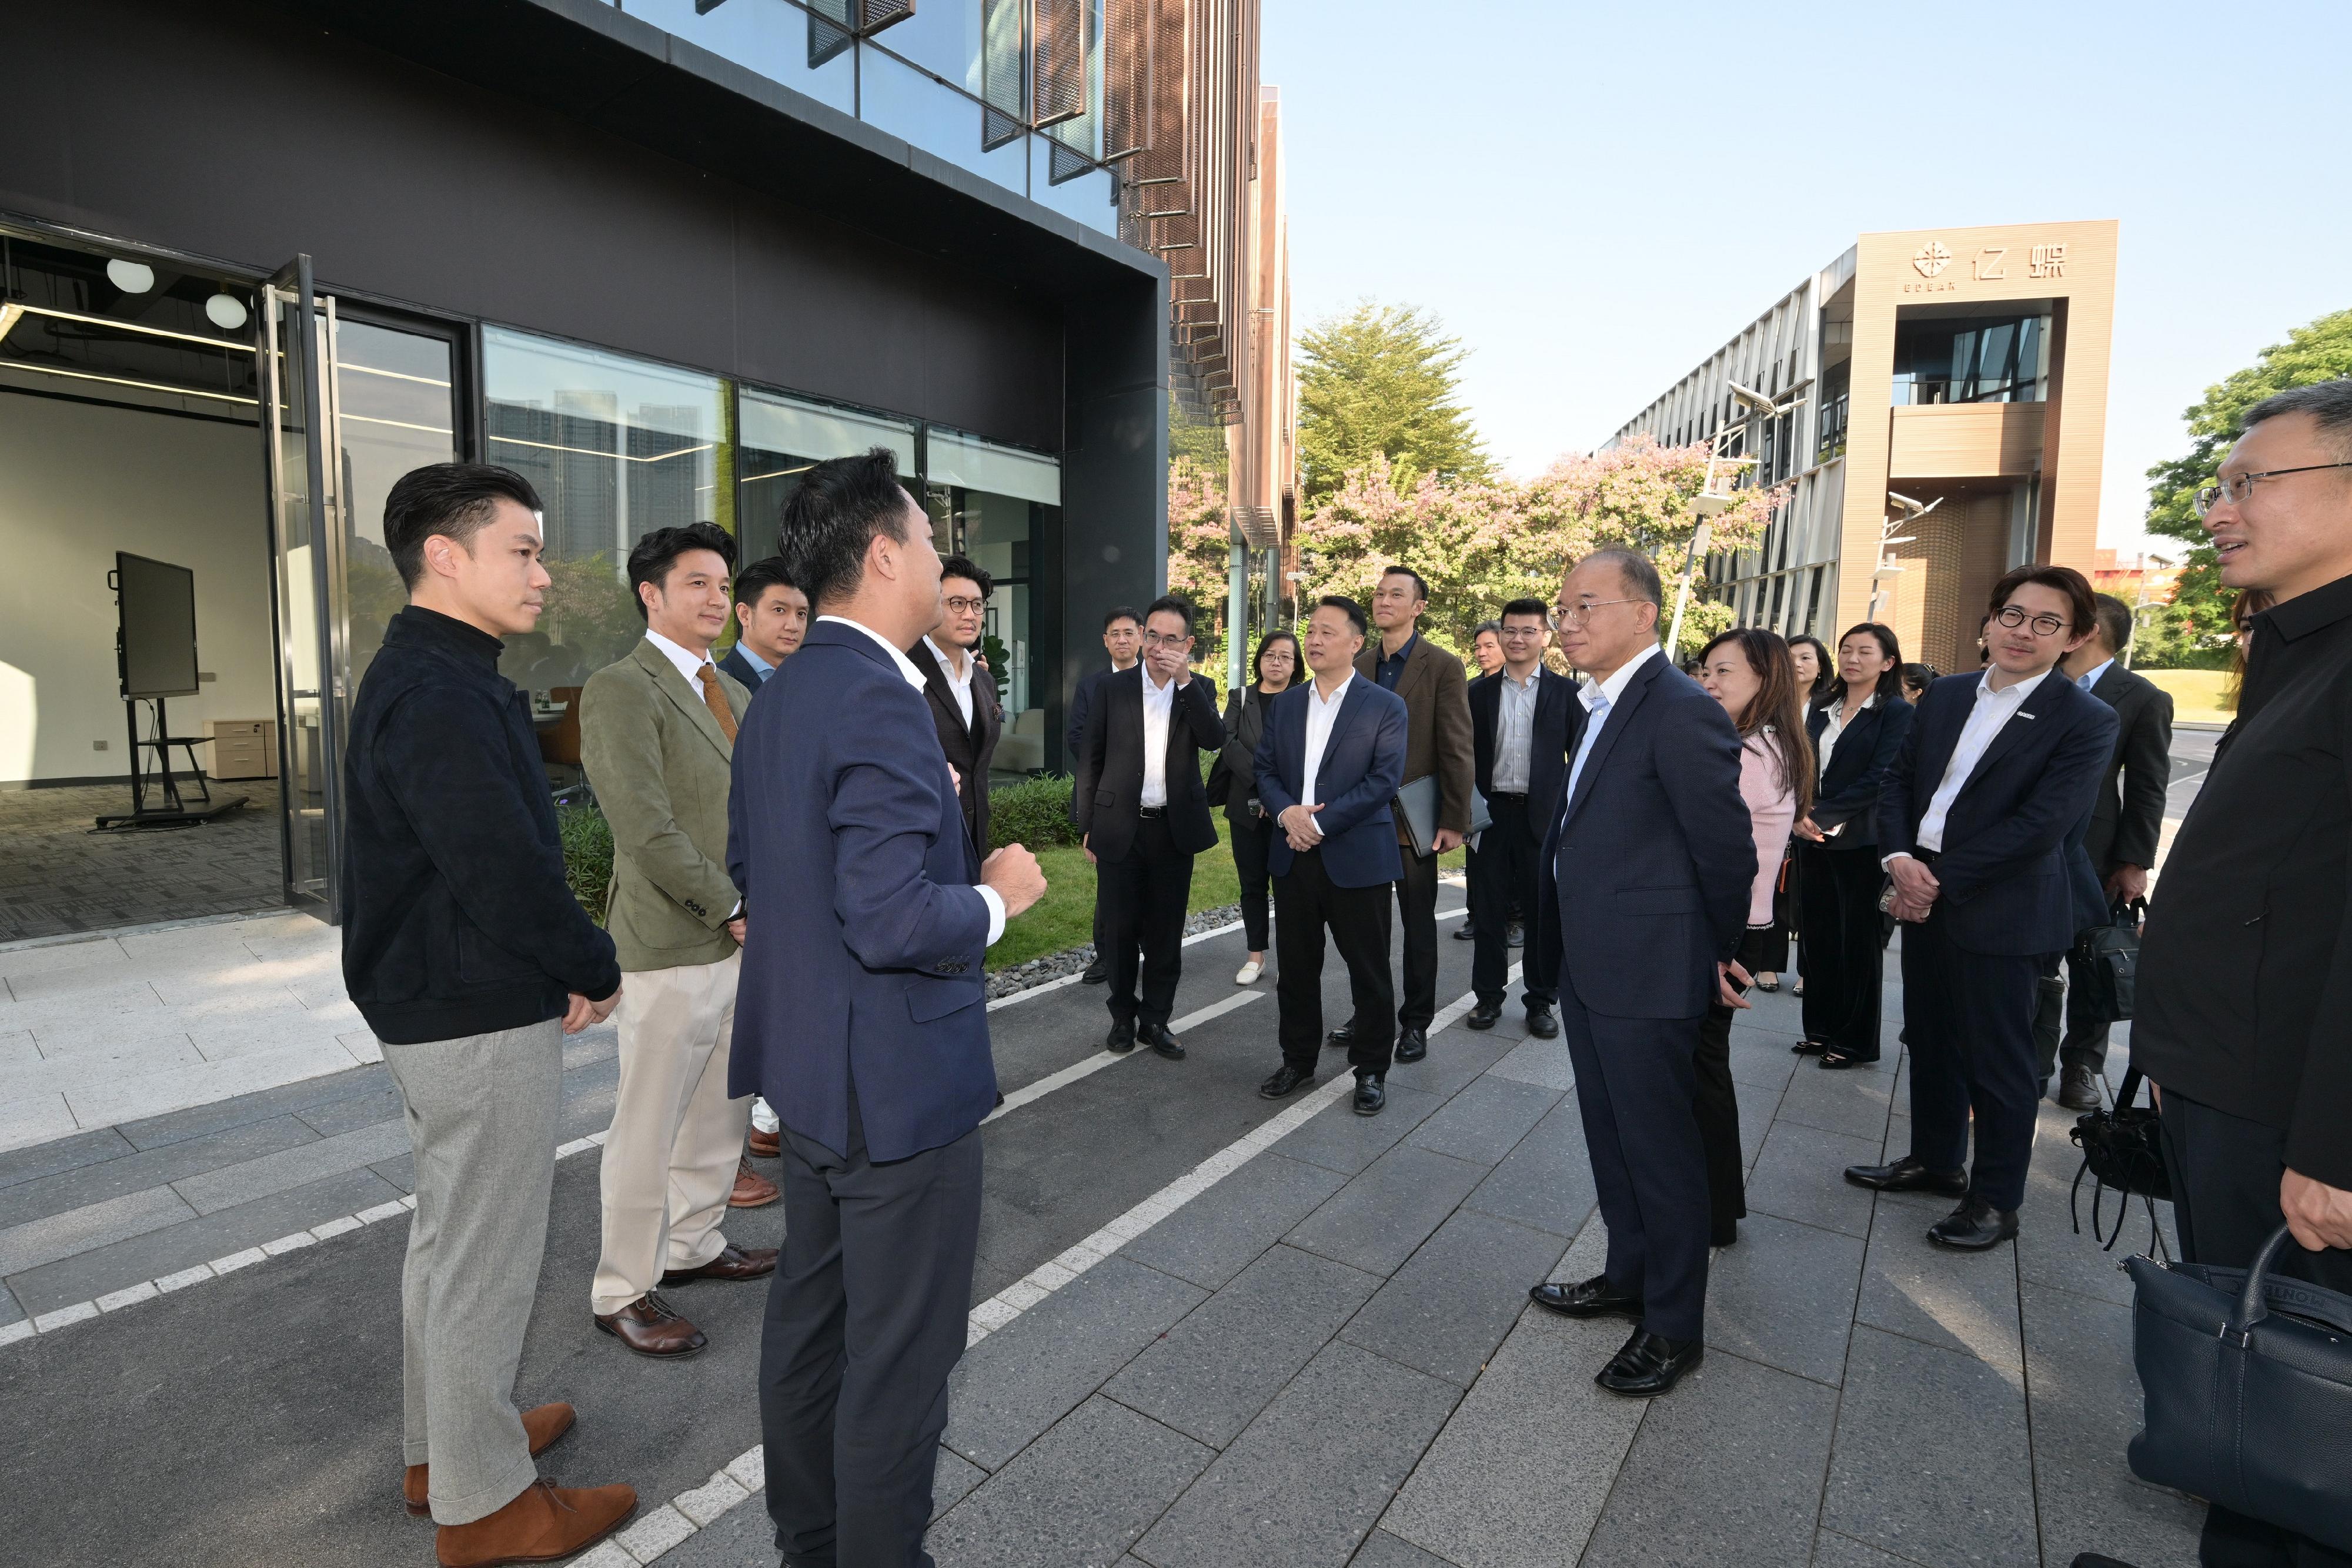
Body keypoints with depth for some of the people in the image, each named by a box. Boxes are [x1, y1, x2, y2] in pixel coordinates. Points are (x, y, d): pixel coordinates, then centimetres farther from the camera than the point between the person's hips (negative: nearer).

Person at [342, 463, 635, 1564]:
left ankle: (443, 1447, 41)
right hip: (482, 1024, -11)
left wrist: (563, 965, 1)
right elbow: (505, 869, -27)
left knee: (450, 1238, 23)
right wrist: (596, 968, -11)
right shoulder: (439, 696, -22)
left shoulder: (431, 677, 11)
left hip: (437, 1008, 11)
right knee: (485, 1262, 5)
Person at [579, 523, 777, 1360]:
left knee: (722, 1110, 19)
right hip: (674, 947, -8)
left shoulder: (733, 692, 14)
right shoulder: (620, 689, -12)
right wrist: (732, 911, -14)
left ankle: (694, 1244, 37)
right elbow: (647, 829, -19)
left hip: (747, 938, 8)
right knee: (649, 1127, 5)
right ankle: (623, 1291, 22)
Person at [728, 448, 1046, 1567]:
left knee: (810, 1316, 24)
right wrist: (997, 895, -12)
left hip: (808, 1065, 10)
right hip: (898, 1079, -10)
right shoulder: (881, 702, -24)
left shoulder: (777, 698, 7)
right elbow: (892, 923, -30)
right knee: (901, 1353, 9)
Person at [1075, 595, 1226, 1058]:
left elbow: (1215, 740, -14)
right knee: (1121, 929, 8)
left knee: (1166, 932, 9)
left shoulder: (1198, 690, 4)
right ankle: (1123, 1016, 25)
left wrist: (1185, 681, -20)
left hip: (1175, 829, 1)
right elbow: (1091, 760, 3)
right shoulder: (1112, 689, 0)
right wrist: (1087, 827, 1)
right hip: (1120, 828, -1)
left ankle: (1156, 1019, 23)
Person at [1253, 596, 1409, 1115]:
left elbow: (1385, 780, -12)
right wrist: (1287, 812, -12)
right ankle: (1298, 1060, 29)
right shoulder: (1284, 704, 11)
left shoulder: (1385, 706, -4)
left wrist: (1320, 822, -17)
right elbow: (1265, 771, 9)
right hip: (1293, 856, 5)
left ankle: (1371, 1069, 23)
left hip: (1357, 857, -4)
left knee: (1369, 971, 6)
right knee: (1296, 968, 13)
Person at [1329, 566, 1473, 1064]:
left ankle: (1416, 1022, 22)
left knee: (1418, 924, 9)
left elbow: (1456, 750, -9)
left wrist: (1454, 821, -12)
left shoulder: (1443, 666, -7)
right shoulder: (1360, 664, 7)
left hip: (1414, 818, -4)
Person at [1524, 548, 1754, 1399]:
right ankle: (1629, 1275, 40)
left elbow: (1726, 846, -15)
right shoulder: (1599, 707, 10)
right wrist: (1564, 943, 15)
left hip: (1646, 974, -9)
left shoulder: (1681, 710, -20)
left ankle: (1674, 1325, 25)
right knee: (1611, 1136, 21)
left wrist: (1723, 954, -3)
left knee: (1660, 1147, 7)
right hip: (1588, 967, 9)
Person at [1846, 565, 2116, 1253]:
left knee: (1998, 1060, 6)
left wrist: (1940, 879, -19)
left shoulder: (2086, 720, -11)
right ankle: (1937, 1160, 36)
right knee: (1929, 1040, 18)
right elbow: (1900, 779, 7)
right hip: (1923, 898, 6)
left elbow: (2041, 825, -19)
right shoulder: (1946, 695, 7)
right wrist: (1899, 856, -10)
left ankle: (1996, 1199, 23)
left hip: (2002, 912, -6)